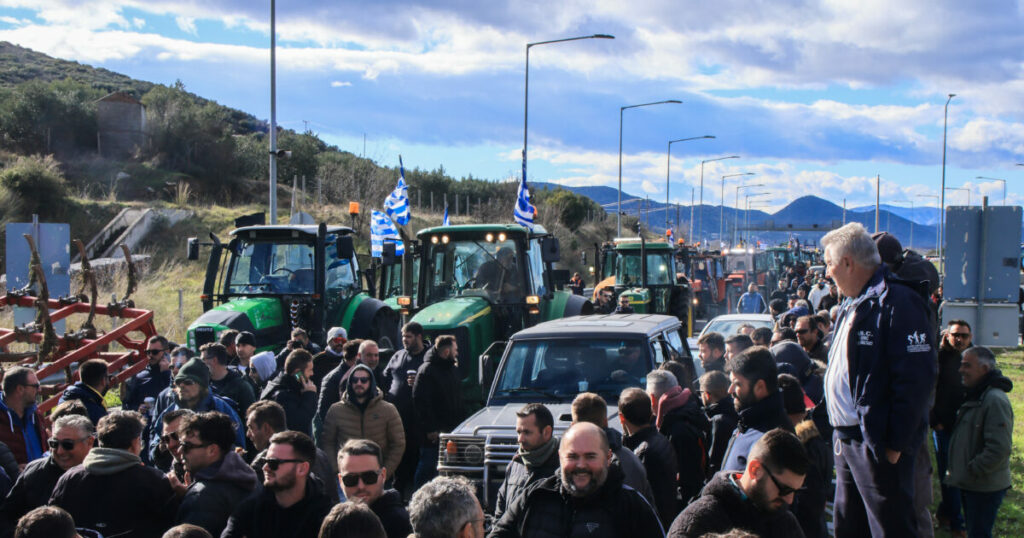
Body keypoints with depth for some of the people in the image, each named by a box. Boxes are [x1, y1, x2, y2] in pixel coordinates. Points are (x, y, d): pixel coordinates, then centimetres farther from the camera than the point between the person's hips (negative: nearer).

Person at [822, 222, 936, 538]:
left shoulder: (897, 303, -17)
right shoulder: (853, 304, 15)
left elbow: (916, 379, -22)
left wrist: (895, 444, -21)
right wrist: (838, 430, 16)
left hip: (878, 444, -10)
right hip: (845, 439, 10)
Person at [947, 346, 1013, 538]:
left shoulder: (995, 400, -21)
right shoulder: (976, 395, 13)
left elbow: (999, 449, -28)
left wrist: (970, 471, -20)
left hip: (985, 487, -10)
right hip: (971, 483, 10)